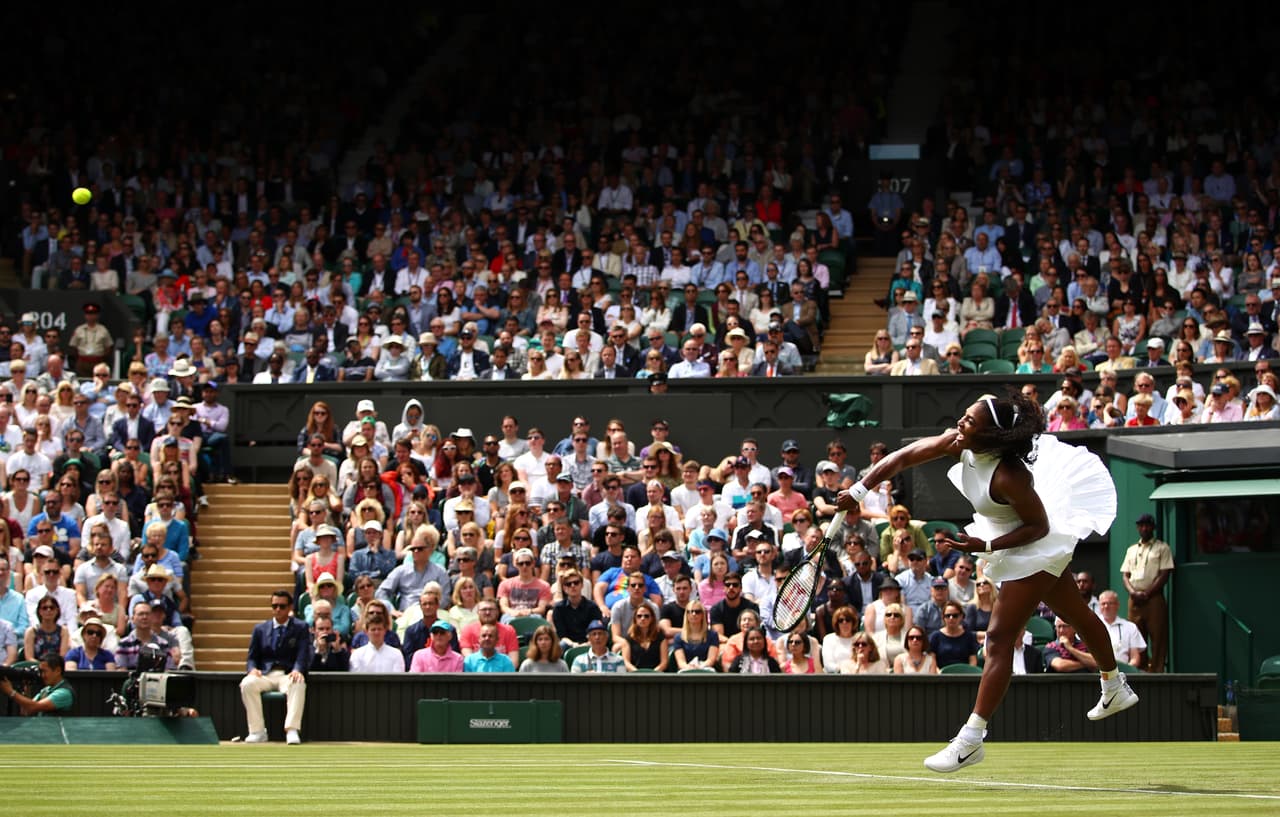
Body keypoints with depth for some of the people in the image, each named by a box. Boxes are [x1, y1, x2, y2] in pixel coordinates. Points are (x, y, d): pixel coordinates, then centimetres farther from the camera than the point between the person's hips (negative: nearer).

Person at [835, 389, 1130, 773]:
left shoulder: (1009, 476, -37)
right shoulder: (959, 443, -18)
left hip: (1034, 552, -9)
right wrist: (857, 491, -16)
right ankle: (1115, 688, 48)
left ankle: (971, 739, -12)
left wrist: (985, 546, -31)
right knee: (1077, 615, 27)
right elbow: (904, 457, -10)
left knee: (999, 637, -12)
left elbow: (1039, 527, -25)